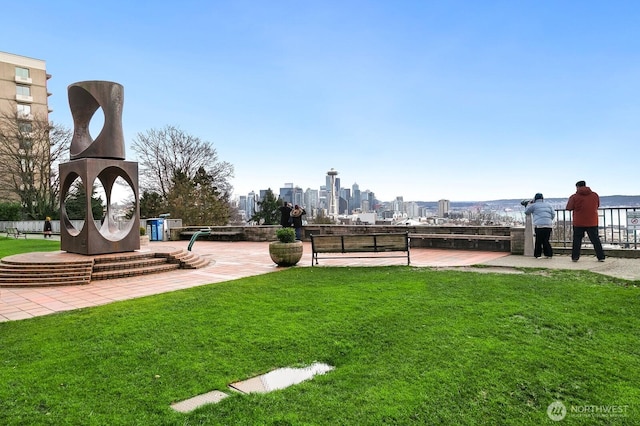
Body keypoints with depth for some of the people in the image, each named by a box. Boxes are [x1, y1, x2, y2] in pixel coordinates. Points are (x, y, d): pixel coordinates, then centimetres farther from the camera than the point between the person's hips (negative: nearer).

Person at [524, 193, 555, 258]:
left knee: (538, 241, 1)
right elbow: (553, 214, 16)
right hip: (549, 225, 4)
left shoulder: (534, 205, 4)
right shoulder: (548, 204, 17)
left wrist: (529, 204, 24)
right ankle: (549, 254, 8)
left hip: (539, 226, -4)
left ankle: (537, 255, 3)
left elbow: (526, 212, 15)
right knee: (546, 241, 10)